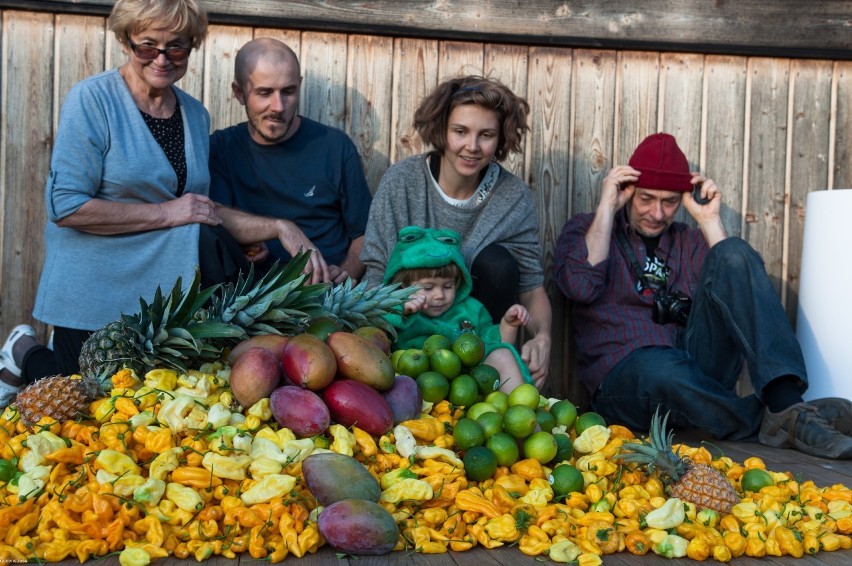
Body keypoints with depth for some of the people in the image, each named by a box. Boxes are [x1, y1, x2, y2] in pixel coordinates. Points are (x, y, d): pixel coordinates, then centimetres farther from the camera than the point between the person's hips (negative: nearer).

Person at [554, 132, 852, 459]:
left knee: (733, 254, -17)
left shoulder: (690, 242, 21)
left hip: (698, 366, 4)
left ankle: (785, 401, -31)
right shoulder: (585, 230, 13)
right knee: (661, 370, -42)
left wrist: (709, 220, 3)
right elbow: (579, 287, -10)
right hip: (624, 377, -4)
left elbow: (741, 297, 4)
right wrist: (607, 207, -4)